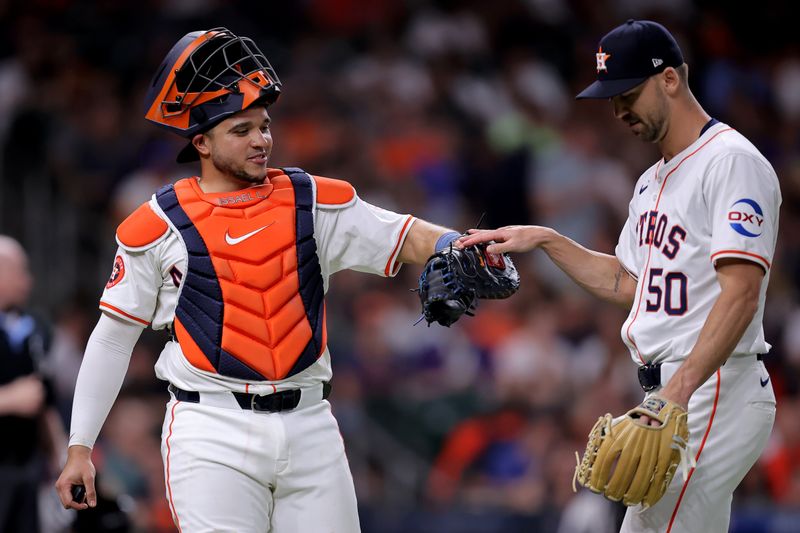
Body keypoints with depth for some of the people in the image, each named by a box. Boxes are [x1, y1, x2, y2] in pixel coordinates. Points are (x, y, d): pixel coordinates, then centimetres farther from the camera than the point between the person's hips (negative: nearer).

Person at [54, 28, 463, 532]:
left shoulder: (313, 202, 8)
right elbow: (113, 337, 6)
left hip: (309, 428, 3)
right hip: (213, 435, -3)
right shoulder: (158, 226, 1)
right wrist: (80, 448, 4)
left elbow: (408, 238, 2)